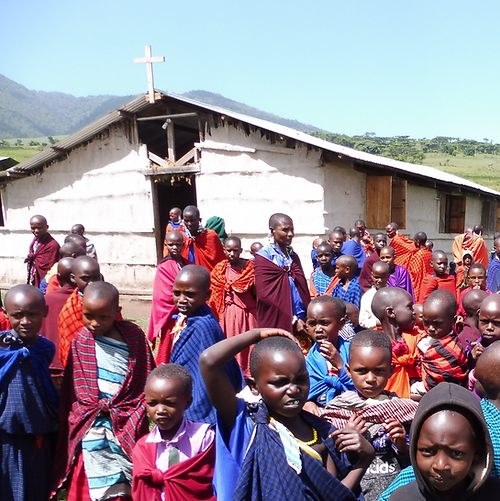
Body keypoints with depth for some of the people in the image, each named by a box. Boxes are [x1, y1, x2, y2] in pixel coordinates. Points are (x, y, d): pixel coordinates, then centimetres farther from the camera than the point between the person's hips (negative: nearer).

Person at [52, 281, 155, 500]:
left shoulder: (134, 335, -2)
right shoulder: (79, 341, 3)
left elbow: (145, 382, 1)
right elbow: (72, 389, 9)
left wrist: (134, 420, -4)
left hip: (125, 425, -1)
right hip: (91, 428, 2)